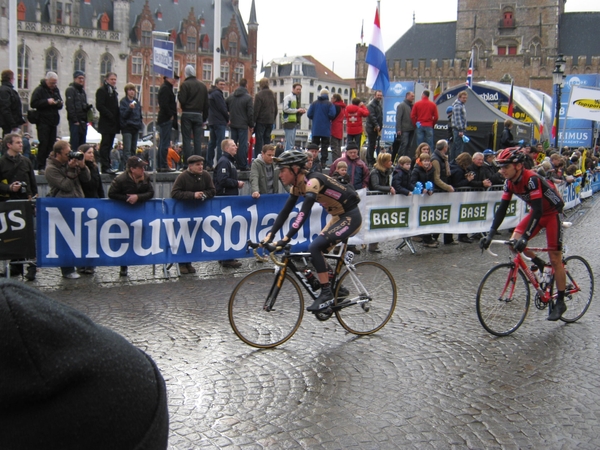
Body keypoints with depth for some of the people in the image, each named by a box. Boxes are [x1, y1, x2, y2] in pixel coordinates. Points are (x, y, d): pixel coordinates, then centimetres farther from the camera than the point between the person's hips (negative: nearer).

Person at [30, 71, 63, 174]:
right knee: (43, 144, -10)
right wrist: (47, 101, -19)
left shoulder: (56, 90, 17)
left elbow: (60, 106, 23)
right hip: (43, 121, -7)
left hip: (53, 121, 7)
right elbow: (33, 103, -13)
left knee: (51, 144, 6)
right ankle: (41, 167, -8)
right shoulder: (39, 90, -4)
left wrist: (60, 103, 0)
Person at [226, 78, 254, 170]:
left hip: (233, 124, 5)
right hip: (243, 125, -5)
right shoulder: (248, 98, -9)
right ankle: (243, 165, -2)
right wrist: (251, 125, -2)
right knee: (243, 145, -3)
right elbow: (251, 113, -10)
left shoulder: (230, 97, 8)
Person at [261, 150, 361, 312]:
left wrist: (286, 238, -39)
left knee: (315, 247, -18)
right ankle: (336, 288, 21)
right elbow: (285, 211, 2)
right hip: (338, 217, 9)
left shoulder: (312, 181, -25)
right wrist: (270, 235, -6)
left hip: (351, 217, -9)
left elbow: (304, 213, -35)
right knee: (316, 250, 7)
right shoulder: (297, 185, 2)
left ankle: (326, 294, -9)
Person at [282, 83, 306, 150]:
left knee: (292, 142, 13)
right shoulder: (288, 97, -8)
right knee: (289, 142, -11)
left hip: (294, 122, 10)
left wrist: (301, 111, 9)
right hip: (289, 121, -10)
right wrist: (297, 110, -16)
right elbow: (286, 109, -18)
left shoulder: (297, 98, 22)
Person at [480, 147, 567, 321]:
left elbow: (538, 211, -36)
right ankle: (539, 264, 16)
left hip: (552, 212, -7)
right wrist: (490, 234, -17)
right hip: (536, 212, 7)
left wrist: (525, 238, -42)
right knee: (514, 242, -10)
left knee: (555, 259, -5)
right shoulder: (510, 182, -10)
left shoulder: (531, 179, -32)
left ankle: (560, 302, 4)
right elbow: (502, 208, -9)